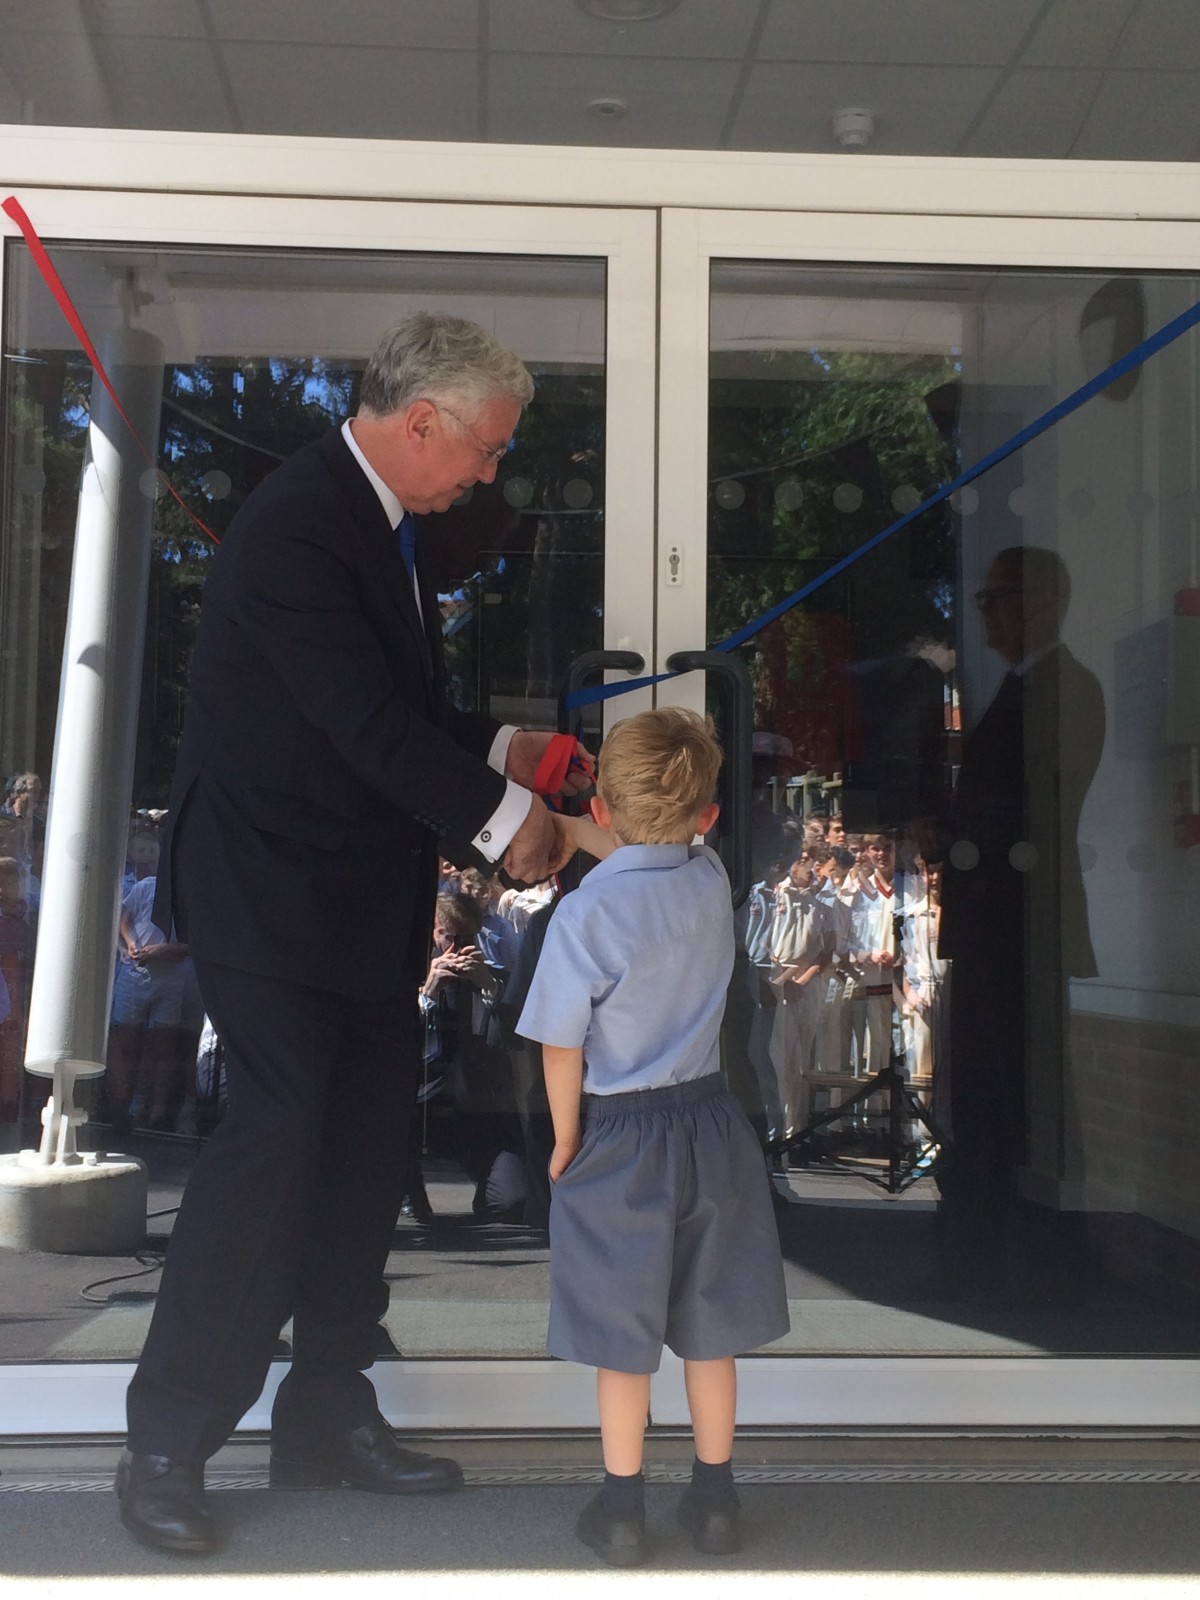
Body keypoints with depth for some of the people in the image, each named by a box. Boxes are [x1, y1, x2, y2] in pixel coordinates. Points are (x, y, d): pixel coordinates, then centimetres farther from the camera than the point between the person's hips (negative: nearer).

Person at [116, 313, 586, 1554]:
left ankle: (327, 1417, 25)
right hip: (271, 894, -9)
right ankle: (165, 1447, 7)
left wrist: (499, 747, 5)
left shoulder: (390, 522, 11)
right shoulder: (297, 525, -20)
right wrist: (498, 818, -15)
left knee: (366, 1148, 11)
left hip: (365, 899, 9)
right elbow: (366, 719, -24)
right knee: (277, 1135, -10)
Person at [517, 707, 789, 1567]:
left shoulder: (584, 916, -21)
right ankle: (715, 1497, 31)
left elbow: (562, 1048, -15)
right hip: (710, 1121, 5)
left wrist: (565, 1143, 0)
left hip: (621, 1140, -4)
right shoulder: (712, 878, -6)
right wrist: (551, 818, 22)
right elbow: (640, 852, 16)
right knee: (709, 1326, 17)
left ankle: (623, 1510, 24)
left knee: (623, 1337, 10)